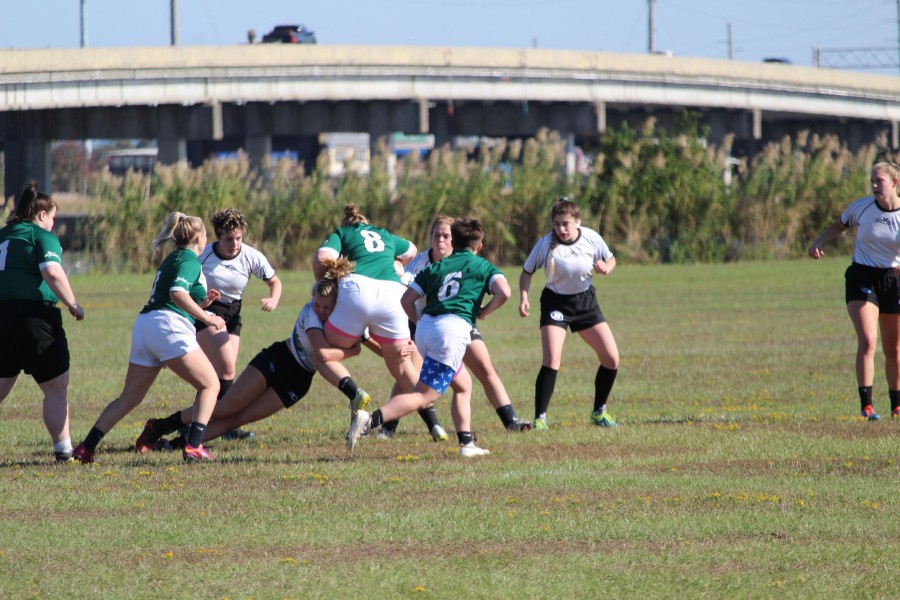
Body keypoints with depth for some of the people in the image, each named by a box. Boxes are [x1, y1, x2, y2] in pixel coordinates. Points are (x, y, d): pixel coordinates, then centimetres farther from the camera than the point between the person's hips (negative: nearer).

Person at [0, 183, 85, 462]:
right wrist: (73, 305, -10)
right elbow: (52, 273, -18)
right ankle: (63, 448, 4)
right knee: (57, 388, 4)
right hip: (33, 317, -6)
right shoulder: (41, 236, -4)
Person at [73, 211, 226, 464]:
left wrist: (202, 303, 25)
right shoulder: (190, 260, -1)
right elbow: (178, 293, -19)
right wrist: (207, 318, -16)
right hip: (167, 326, -8)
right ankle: (194, 447, -11)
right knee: (210, 385, 2)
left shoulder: (172, 259, 27)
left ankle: (86, 448, 7)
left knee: (129, 397, 13)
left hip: (144, 323, 8)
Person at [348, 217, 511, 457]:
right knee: (422, 396, -12)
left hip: (425, 328, 6)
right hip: (454, 327, -6)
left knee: (464, 384, 25)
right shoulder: (483, 267, 14)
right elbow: (504, 292, -4)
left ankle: (467, 443, 18)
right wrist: (485, 311, 11)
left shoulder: (435, 267, 23)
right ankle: (372, 419, -33)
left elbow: (407, 299, 14)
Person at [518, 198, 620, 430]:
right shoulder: (545, 244, -19)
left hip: (586, 301, 4)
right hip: (556, 303, -3)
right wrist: (523, 297, -22)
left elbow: (610, 259, 5)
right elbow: (526, 272, -6)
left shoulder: (592, 239, -13)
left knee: (612, 359, 1)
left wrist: (606, 267, -19)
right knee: (551, 361, -21)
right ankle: (540, 418, -13)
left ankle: (599, 412, 21)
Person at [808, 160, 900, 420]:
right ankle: (866, 404, -17)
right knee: (867, 341, -18)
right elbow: (839, 225, 14)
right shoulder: (862, 207, -5)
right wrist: (819, 243, -3)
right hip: (862, 278, -1)